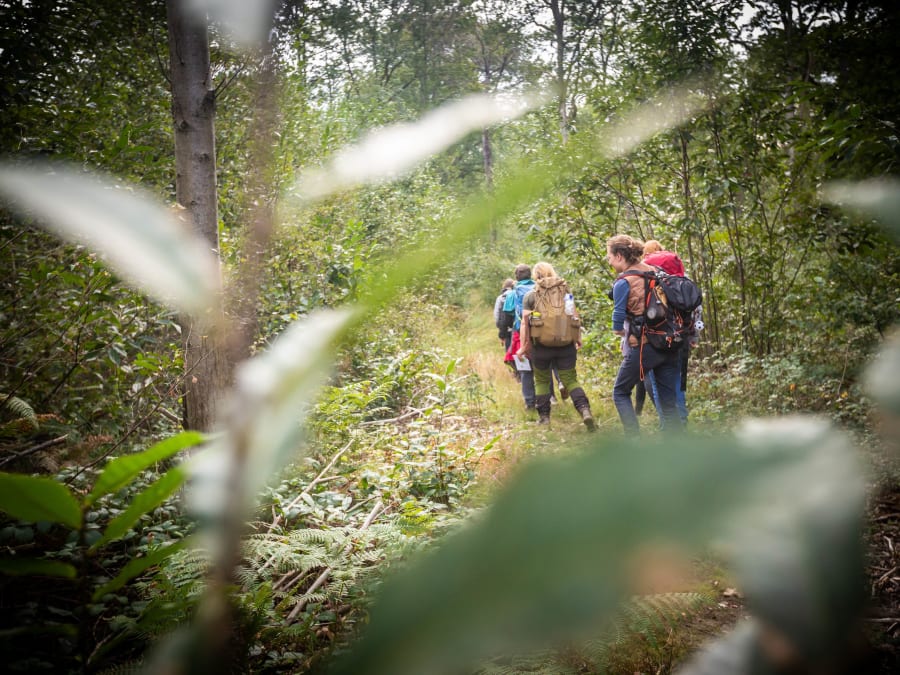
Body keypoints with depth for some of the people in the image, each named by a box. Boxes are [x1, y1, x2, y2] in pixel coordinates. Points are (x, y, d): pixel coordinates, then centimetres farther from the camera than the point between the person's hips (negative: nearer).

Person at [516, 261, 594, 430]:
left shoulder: (530, 296, -2)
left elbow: (525, 322, -5)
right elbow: (574, 318, 5)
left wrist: (524, 346, 0)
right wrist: (578, 339, 14)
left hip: (540, 346, -2)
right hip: (565, 345, 2)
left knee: (542, 381, 15)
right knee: (570, 380, 4)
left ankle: (543, 416, 16)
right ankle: (584, 410, -17)